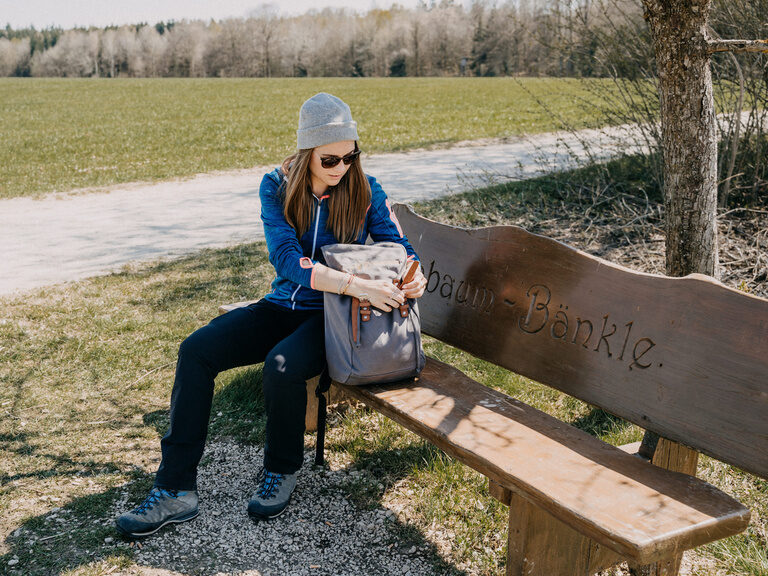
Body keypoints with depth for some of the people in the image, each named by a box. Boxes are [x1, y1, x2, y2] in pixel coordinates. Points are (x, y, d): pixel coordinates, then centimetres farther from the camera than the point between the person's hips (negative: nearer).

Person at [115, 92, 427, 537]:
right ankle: (177, 490, -9)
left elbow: (400, 247, -1)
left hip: (334, 317, -3)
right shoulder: (277, 187, -6)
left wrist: (415, 277, -27)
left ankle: (283, 470, -2)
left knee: (282, 364, -33)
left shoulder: (365, 191, -6)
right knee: (196, 350, -16)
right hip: (284, 305, 3)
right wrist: (355, 284, -35)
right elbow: (287, 257, -21)